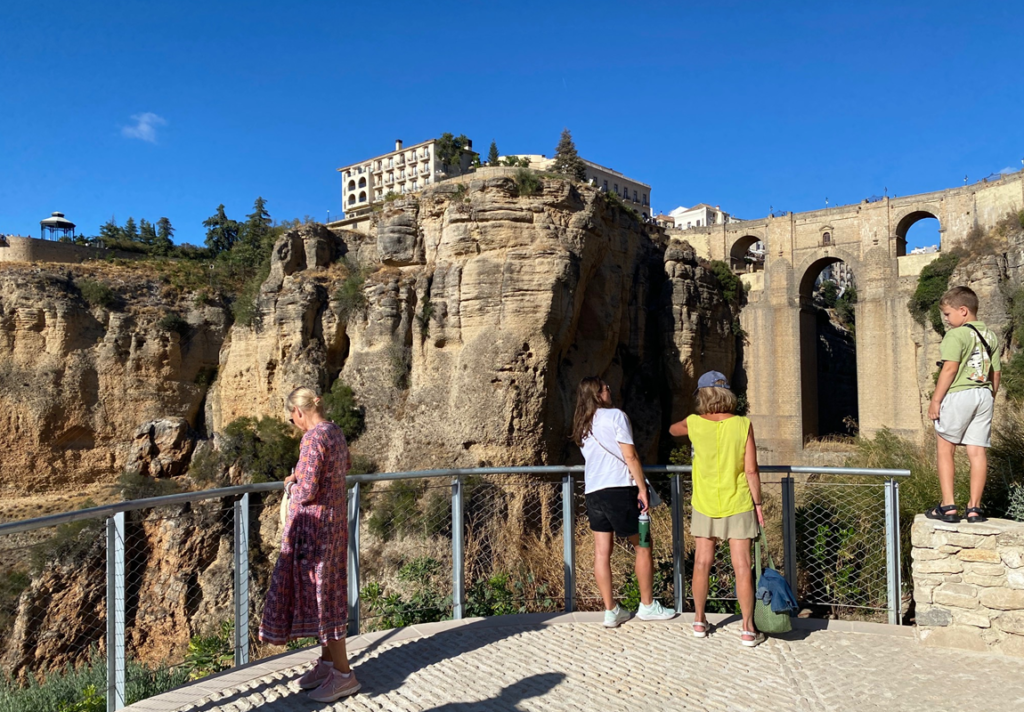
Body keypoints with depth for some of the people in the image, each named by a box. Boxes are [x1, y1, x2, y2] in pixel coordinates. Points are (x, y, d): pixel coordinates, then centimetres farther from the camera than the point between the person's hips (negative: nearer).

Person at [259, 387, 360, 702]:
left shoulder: (312, 438, -21)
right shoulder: (335, 432, 7)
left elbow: (308, 492, -24)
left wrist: (292, 487, -2)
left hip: (314, 524, -9)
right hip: (335, 520, 9)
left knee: (319, 592, 0)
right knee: (327, 591, 17)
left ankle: (343, 673, 8)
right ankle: (327, 661, 29)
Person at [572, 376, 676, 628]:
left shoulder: (581, 425, 13)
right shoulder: (615, 416, -7)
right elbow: (630, 456, -10)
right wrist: (642, 489, -7)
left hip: (592, 491, 7)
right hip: (619, 489, -6)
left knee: (602, 552, 7)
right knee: (642, 547, 9)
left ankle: (611, 611, 12)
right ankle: (647, 606, 18)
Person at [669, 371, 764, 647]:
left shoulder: (694, 424, -9)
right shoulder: (743, 425, -11)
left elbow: (672, 429, 15)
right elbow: (751, 470, -10)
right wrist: (758, 504, 0)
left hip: (705, 505, 1)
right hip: (738, 505, -1)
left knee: (702, 563, 12)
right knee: (741, 566, 3)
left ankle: (699, 621, 24)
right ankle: (748, 629, 9)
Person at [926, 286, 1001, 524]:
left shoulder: (956, 335, -10)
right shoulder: (991, 336, 13)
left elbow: (949, 369, -16)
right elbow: (995, 373, 15)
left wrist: (935, 400, -12)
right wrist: (990, 399, 23)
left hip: (959, 395, -7)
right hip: (984, 396, 7)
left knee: (945, 449, 2)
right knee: (978, 451, 7)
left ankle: (948, 506, 0)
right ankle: (974, 507, 10)